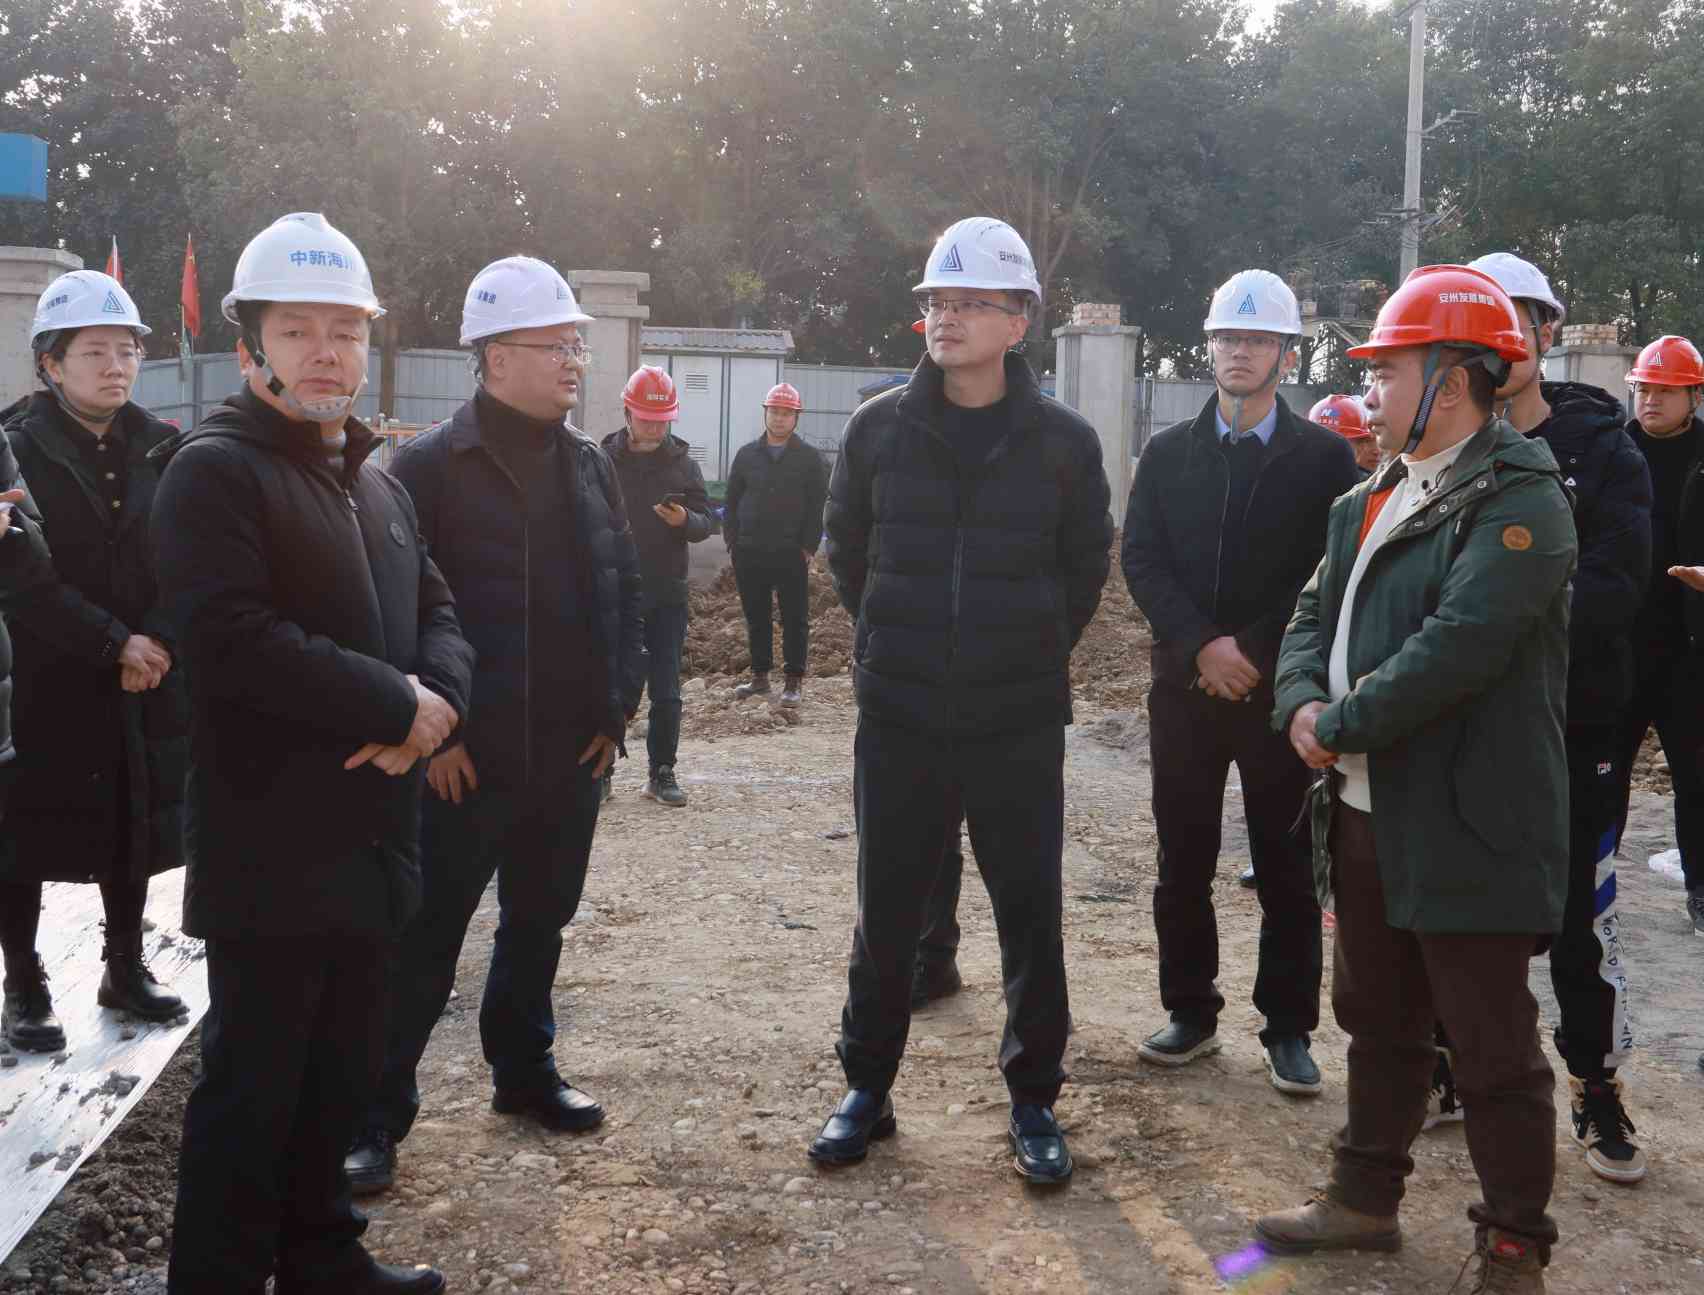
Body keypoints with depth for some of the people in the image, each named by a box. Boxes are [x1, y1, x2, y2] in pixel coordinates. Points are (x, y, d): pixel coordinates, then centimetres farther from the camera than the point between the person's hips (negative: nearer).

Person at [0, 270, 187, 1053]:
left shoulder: (159, 449, 4)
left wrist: (155, 644, -12)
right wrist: (116, 644, -18)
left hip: (144, 687, 4)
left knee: (133, 831, 13)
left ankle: (125, 970, 29)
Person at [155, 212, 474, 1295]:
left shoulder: (376, 482, 17)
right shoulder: (213, 471, -10)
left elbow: (439, 615, 14)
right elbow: (232, 640, -23)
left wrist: (435, 698, -9)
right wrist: (396, 705, -19)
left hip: (373, 839, 8)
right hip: (269, 849, -8)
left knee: (343, 1071, 17)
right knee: (254, 1080, 1)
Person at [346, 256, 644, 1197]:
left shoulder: (589, 466, 10)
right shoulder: (429, 468, -9)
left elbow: (623, 590, 16)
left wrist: (619, 705, 8)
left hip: (572, 753, 6)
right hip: (467, 758, -6)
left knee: (540, 921, 18)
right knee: (425, 939, 0)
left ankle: (524, 1069, 35)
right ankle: (377, 1114, 11)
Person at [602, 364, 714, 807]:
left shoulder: (682, 463, 5)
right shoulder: (603, 460, 0)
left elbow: (705, 522, 3)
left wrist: (685, 520, -20)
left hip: (666, 594, 1)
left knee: (666, 691, 3)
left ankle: (662, 773, 13)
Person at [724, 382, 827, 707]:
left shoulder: (810, 457, 2)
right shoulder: (747, 455, 10)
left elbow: (818, 506, -1)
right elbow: (731, 503, 12)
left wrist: (808, 547, -8)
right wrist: (732, 543, 3)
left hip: (791, 555, -3)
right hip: (749, 553, 3)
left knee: (795, 620, 1)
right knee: (756, 618, 10)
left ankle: (793, 682, 5)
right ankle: (760, 677, 20)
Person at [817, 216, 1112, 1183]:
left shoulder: (1064, 441, -3)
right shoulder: (880, 428, 0)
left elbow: (1086, 564, 9)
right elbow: (846, 549, 13)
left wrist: (1036, 656, 10)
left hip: (1020, 721, -1)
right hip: (898, 716, 1)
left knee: (1032, 913, 6)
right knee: (887, 912, 10)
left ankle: (1035, 1102, 21)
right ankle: (868, 1088, 25)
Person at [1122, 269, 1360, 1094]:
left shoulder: (1324, 457, 1)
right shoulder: (1168, 454, 8)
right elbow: (1141, 560, 0)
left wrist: (1255, 651, -13)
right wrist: (1203, 646, -13)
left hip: (1282, 689, -2)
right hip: (1185, 686, 3)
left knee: (1287, 871, 4)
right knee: (1182, 863, 9)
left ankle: (1287, 1030, 14)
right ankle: (1191, 1014, 22)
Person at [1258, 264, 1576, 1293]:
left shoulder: (1520, 503, -15)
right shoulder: (1372, 502, 14)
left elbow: (1459, 645, -26)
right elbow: (1314, 617, 13)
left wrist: (1342, 725, -18)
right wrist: (1303, 704, -8)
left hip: (1469, 832, -8)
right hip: (1367, 814, 9)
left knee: (1494, 1050, 4)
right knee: (1379, 1022, 21)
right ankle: (1367, 1199, 37)